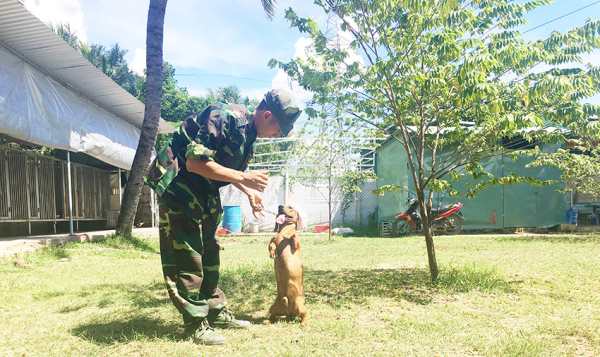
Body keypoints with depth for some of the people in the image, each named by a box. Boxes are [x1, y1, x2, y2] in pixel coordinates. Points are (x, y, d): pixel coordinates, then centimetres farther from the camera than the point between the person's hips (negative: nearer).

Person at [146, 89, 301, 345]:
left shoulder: (247, 133, 5)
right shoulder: (224, 118, -24)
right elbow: (195, 162, -29)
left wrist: (250, 192, 6)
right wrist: (242, 177, -27)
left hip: (203, 194, 10)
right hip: (178, 187, -9)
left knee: (208, 254, 14)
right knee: (187, 259, -4)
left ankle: (217, 312, 26)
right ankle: (196, 325, 6)